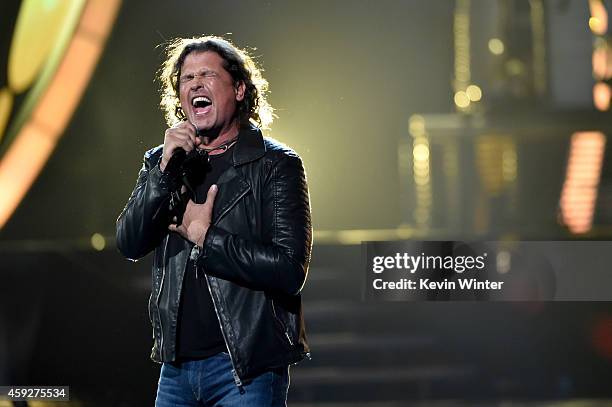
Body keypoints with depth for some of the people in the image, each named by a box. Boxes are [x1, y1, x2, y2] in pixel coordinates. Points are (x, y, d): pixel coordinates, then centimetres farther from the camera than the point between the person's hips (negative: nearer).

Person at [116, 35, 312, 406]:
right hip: (176, 366, 4)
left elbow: (289, 271, -14)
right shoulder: (160, 162, 10)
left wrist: (204, 236, -11)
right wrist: (166, 167, -14)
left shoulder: (276, 165, -4)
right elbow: (129, 244, -4)